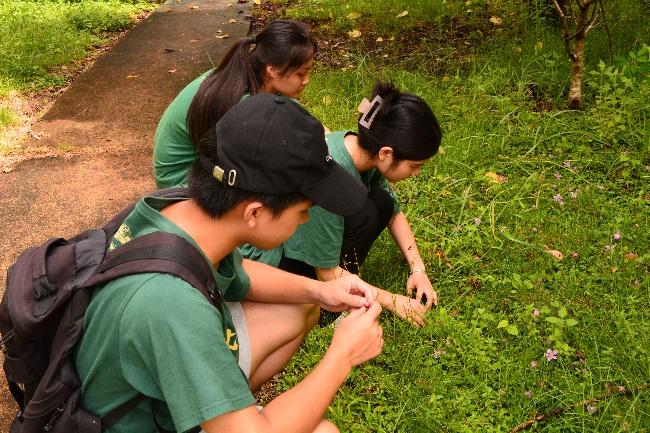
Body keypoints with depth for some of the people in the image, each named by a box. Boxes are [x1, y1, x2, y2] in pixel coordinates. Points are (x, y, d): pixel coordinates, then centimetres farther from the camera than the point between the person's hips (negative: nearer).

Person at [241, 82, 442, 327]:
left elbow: (394, 213, 7)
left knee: (382, 202, -9)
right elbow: (327, 273, -23)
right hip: (264, 252, -8)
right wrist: (393, 302, -15)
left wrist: (418, 269, -2)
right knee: (365, 214, -25)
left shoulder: (361, 148, -12)